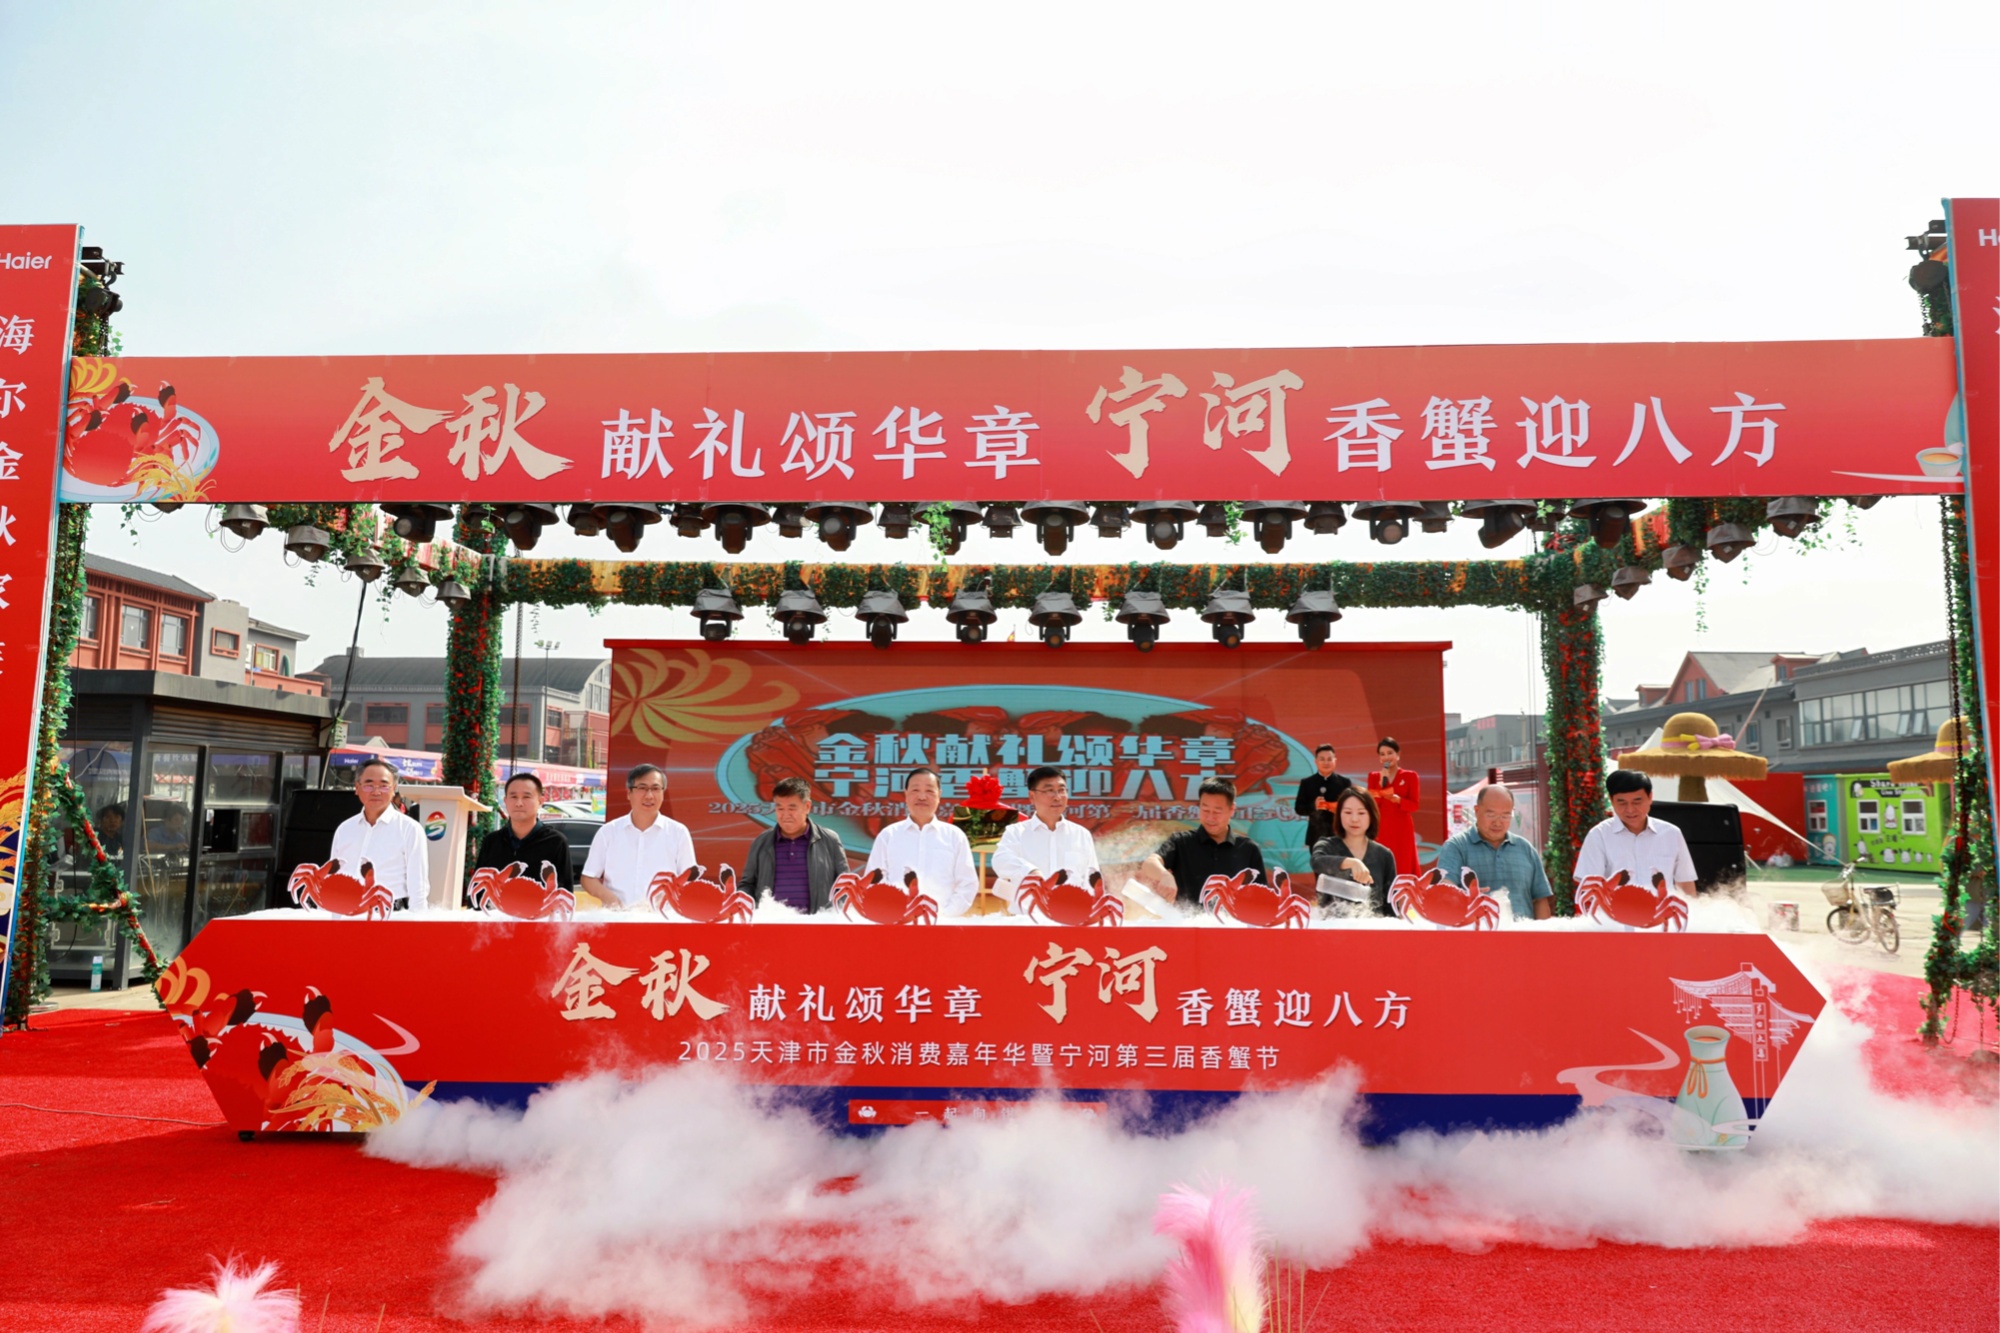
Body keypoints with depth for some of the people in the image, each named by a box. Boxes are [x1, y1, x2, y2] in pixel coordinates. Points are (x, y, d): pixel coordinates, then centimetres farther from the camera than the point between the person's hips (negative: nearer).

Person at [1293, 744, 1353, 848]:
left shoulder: (1345, 782, 5)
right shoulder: (1307, 783, 5)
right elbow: (1298, 808, 3)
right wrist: (1313, 806, -17)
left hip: (1339, 834, 0)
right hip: (1316, 835, 0)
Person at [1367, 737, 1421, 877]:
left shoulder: (1409, 776, 4)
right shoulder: (1374, 777, 8)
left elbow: (1414, 805, -2)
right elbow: (1372, 807, 0)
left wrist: (1397, 799, -20)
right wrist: (1382, 783, -9)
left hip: (1402, 829, -1)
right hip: (1381, 829, 1)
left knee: (1403, 868, -3)